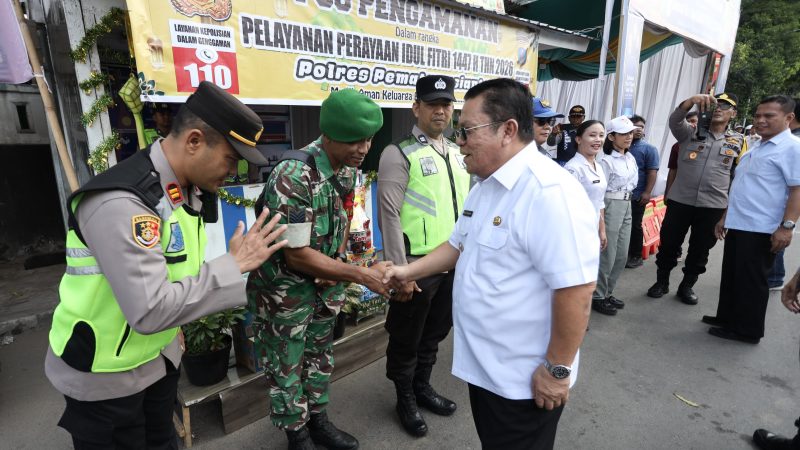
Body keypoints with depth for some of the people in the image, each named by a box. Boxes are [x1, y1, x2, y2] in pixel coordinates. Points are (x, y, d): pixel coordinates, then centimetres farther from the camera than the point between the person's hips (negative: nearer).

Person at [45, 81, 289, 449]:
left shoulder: (188, 189, -3)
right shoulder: (120, 203, -31)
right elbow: (150, 311, -36)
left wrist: (174, 330, 12)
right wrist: (234, 264, -30)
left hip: (160, 356, 7)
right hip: (104, 374, -7)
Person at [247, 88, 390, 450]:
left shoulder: (349, 168, -6)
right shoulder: (292, 177, -30)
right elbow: (296, 255, -27)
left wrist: (338, 260, -5)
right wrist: (363, 275, -26)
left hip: (326, 283, 7)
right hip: (285, 290, -6)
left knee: (320, 355, 22)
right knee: (287, 368, 13)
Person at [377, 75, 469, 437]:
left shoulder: (457, 153, 10)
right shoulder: (399, 154, -11)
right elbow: (390, 216, -16)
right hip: (417, 267, -6)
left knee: (434, 333, 22)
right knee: (406, 339, 12)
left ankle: (422, 388, 45)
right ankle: (405, 400, 36)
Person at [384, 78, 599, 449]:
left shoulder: (550, 193, -27)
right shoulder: (484, 186, 5)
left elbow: (576, 292, -27)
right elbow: (460, 245, 15)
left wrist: (557, 370, -20)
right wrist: (408, 271, 5)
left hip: (523, 379, -8)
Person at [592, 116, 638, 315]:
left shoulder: (631, 158, 11)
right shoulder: (606, 160, -15)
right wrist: (601, 219, -17)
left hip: (627, 206, 9)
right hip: (611, 206, -9)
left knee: (622, 255, 13)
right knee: (607, 255, -1)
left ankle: (607, 293, 28)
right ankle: (597, 297, 14)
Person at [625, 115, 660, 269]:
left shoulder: (649, 149, -1)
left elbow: (652, 172, -7)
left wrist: (647, 192, -16)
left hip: (637, 196, -3)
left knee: (635, 226, 4)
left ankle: (636, 256, 15)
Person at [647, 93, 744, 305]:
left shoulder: (738, 141, 8)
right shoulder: (689, 133, 3)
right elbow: (675, 119, -18)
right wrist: (692, 100, -36)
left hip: (713, 206, 2)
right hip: (680, 201, -1)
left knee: (700, 250, 11)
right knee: (669, 244, 7)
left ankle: (687, 286, 27)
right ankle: (661, 282, 24)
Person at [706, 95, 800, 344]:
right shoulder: (755, 150, 17)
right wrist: (725, 217, 22)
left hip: (761, 230, -8)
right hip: (737, 225, 9)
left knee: (750, 280, 1)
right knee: (731, 276, 17)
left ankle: (747, 330, 14)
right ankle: (727, 318, 31)